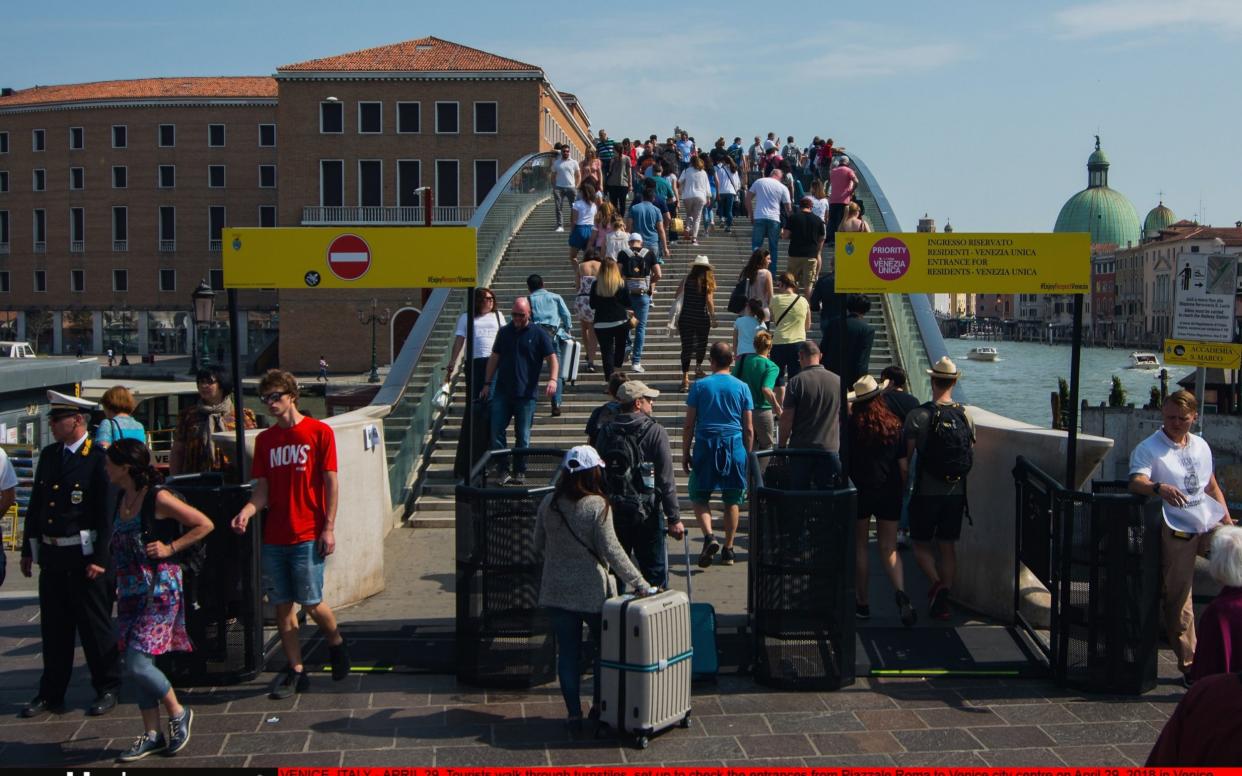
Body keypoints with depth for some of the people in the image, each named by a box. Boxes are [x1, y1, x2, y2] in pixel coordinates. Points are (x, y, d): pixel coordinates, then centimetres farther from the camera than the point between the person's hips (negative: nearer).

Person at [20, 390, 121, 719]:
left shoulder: (99, 459, -12)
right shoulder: (48, 455, 10)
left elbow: (107, 513, -15)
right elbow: (35, 504, 15)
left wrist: (99, 559, -17)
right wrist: (28, 550, 14)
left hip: (85, 556, -6)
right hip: (51, 556, 7)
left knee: (95, 626, 4)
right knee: (54, 627, 14)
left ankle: (107, 689, 17)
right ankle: (51, 693, 24)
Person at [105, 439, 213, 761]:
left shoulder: (158, 498, -13)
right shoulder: (121, 498, 9)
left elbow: (205, 524, -10)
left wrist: (170, 547, -12)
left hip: (160, 591, -8)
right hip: (130, 593, 8)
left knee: (137, 664, -12)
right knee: (133, 666, 8)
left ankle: (178, 713, 11)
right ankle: (152, 735, 20)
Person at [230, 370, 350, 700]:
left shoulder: (319, 432, -3)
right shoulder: (264, 439, 11)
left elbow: (331, 483, -4)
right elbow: (262, 489, 9)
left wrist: (329, 528, -9)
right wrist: (246, 512, -12)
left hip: (307, 536, -5)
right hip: (274, 537, 5)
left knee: (312, 603, -4)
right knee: (282, 606, 6)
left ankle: (336, 645, 24)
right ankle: (295, 670, 17)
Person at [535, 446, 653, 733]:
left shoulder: (548, 503, -3)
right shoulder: (597, 506, -17)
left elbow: (539, 545, 7)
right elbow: (611, 550, -19)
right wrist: (639, 583, -15)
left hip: (556, 591, 4)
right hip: (593, 592, -4)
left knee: (568, 653, 11)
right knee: (604, 647, 18)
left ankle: (574, 715, 16)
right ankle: (599, 705, 27)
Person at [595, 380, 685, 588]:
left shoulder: (606, 432, 3)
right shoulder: (655, 432, -9)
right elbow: (666, 479, -11)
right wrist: (674, 518, -7)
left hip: (612, 511, 4)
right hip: (645, 512, -4)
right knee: (654, 571, 3)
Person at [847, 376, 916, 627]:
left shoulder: (850, 425, -8)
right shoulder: (894, 425, -1)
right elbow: (903, 464, 2)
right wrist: (901, 491, 13)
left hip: (859, 492, -2)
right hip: (888, 493, 2)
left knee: (860, 546, 11)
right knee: (889, 549, 8)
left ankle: (863, 603, 13)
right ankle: (901, 591, -16)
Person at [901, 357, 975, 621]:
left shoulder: (918, 415, -13)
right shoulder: (965, 415, 0)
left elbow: (905, 458, -13)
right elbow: (971, 453, 8)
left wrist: (902, 486, 1)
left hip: (926, 492, -3)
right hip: (956, 492, 4)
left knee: (922, 545, 9)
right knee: (948, 547, 12)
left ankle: (936, 583, -14)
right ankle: (943, 600, 13)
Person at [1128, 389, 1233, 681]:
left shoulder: (1201, 446, 16)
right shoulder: (1148, 448, -3)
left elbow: (1212, 487, 22)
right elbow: (1136, 482, -19)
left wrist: (1227, 520, 12)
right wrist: (1159, 488, -40)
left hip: (1210, 525, 5)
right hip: (1177, 530, -5)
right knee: (1179, 595, -2)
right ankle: (1189, 662, 7)